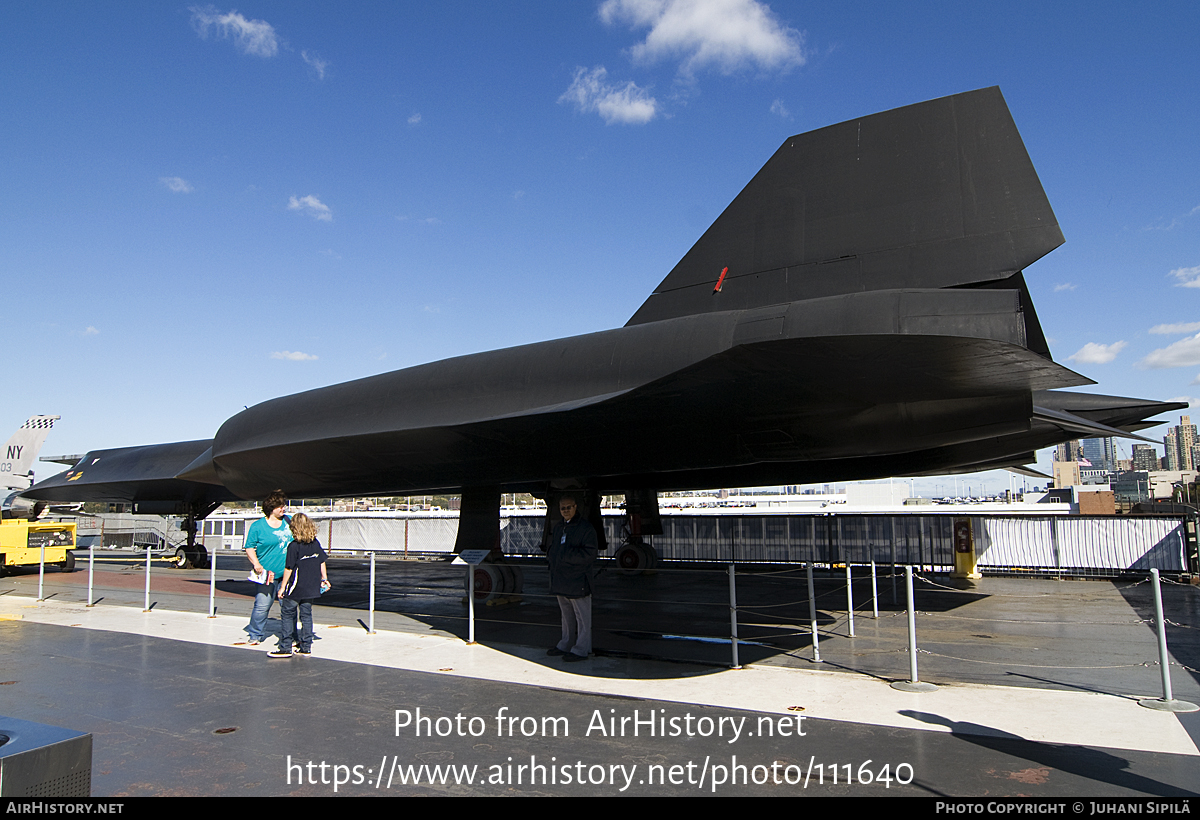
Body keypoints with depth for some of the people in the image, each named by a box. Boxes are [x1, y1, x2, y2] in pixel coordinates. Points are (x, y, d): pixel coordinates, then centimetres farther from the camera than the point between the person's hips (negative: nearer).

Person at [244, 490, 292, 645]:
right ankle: (256, 635, 11)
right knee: (262, 605, -7)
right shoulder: (257, 526, -2)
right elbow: (249, 547, -1)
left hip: (287, 573, 4)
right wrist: (256, 564, -15)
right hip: (267, 573, -4)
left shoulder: (289, 521, 11)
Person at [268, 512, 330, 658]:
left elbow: (288, 569, -12)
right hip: (311, 587, 6)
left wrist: (283, 586, -4)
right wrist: (324, 579, 20)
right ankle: (306, 647, 15)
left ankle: (285, 648, 9)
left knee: (287, 615, 6)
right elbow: (322, 562, 9)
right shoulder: (316, 543, 2)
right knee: (306, 615, 12)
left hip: (296, 587, -5)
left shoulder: (293, 546, -13)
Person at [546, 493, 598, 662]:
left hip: (578, 582, -8)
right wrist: (554, 566, 2)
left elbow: (588, 554, -17)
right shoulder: (558, 527, 14)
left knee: (582, 617, 1)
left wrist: (565, 555, -17)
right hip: (560, 580, 8)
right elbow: (553, 550, 21)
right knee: (566, 616, 19)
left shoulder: (586, 528, -11)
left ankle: (581, 650, 9)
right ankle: (566, 645, 31)